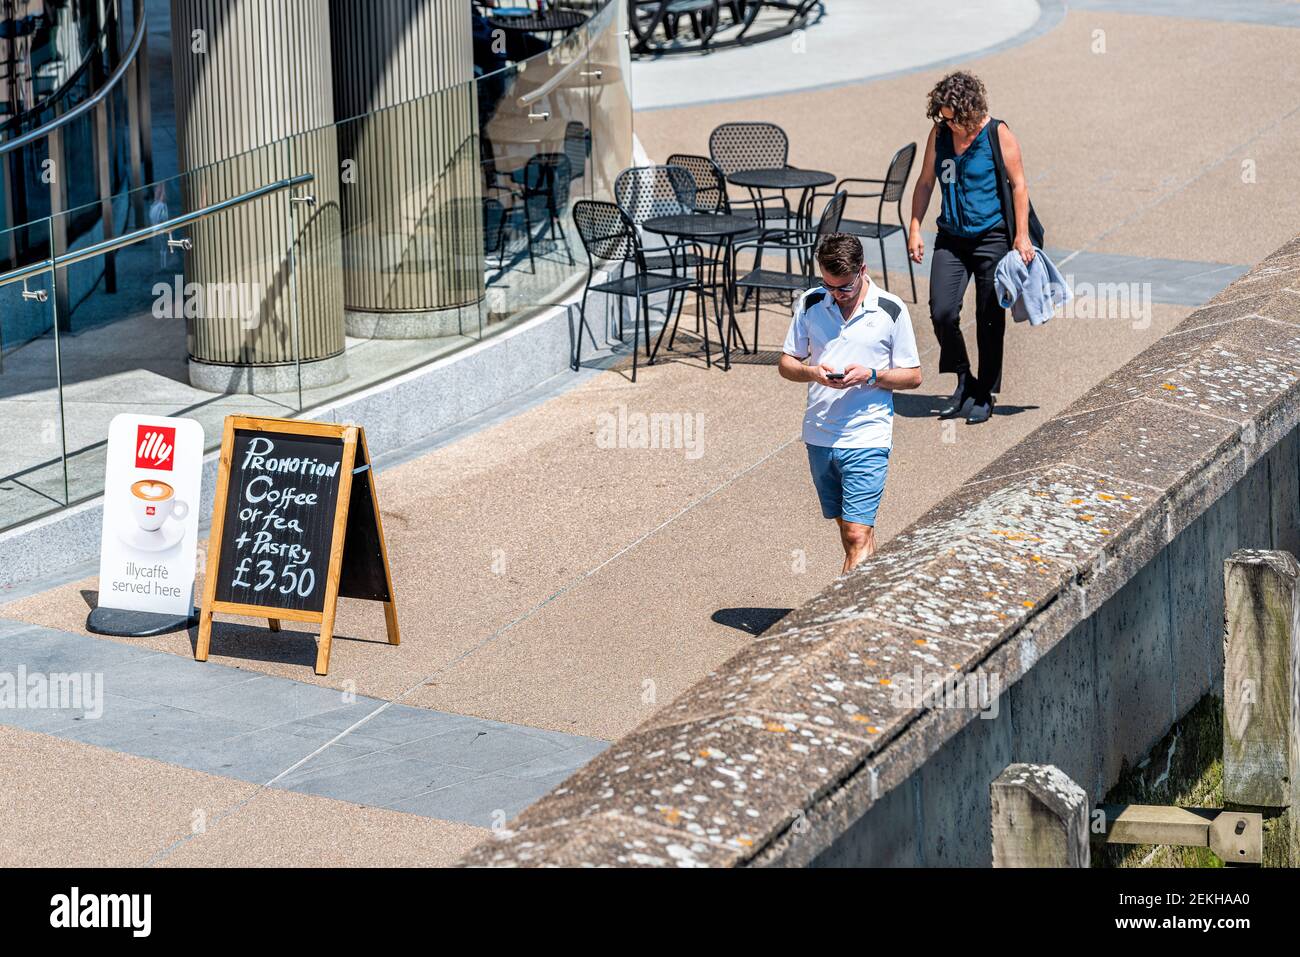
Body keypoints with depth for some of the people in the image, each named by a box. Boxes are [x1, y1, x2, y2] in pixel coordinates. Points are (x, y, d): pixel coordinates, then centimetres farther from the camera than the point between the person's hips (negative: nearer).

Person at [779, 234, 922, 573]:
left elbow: (913, 376, 1)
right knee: (850, 529, 15)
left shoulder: (891, 310, -5)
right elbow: (786, 364, 10)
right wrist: (813, 373, -13)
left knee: (857, 536, -11)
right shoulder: (810, 304, 3)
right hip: (819, 436, 4)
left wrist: (871, 376, -17)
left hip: (867, 439, -4)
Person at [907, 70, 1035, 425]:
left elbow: (1019, 185, -5)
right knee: (942, 312, -11)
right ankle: (964, 382, 11)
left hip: (992, 237, -3)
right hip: (951, 239, 3)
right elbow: (925, 183, 14)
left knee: (989, 319, 3)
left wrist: (1022, 235, -11)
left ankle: (984, 394, 17)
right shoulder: (939, 134, 5)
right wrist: (915, 228, 6)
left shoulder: (998, 135, -7)